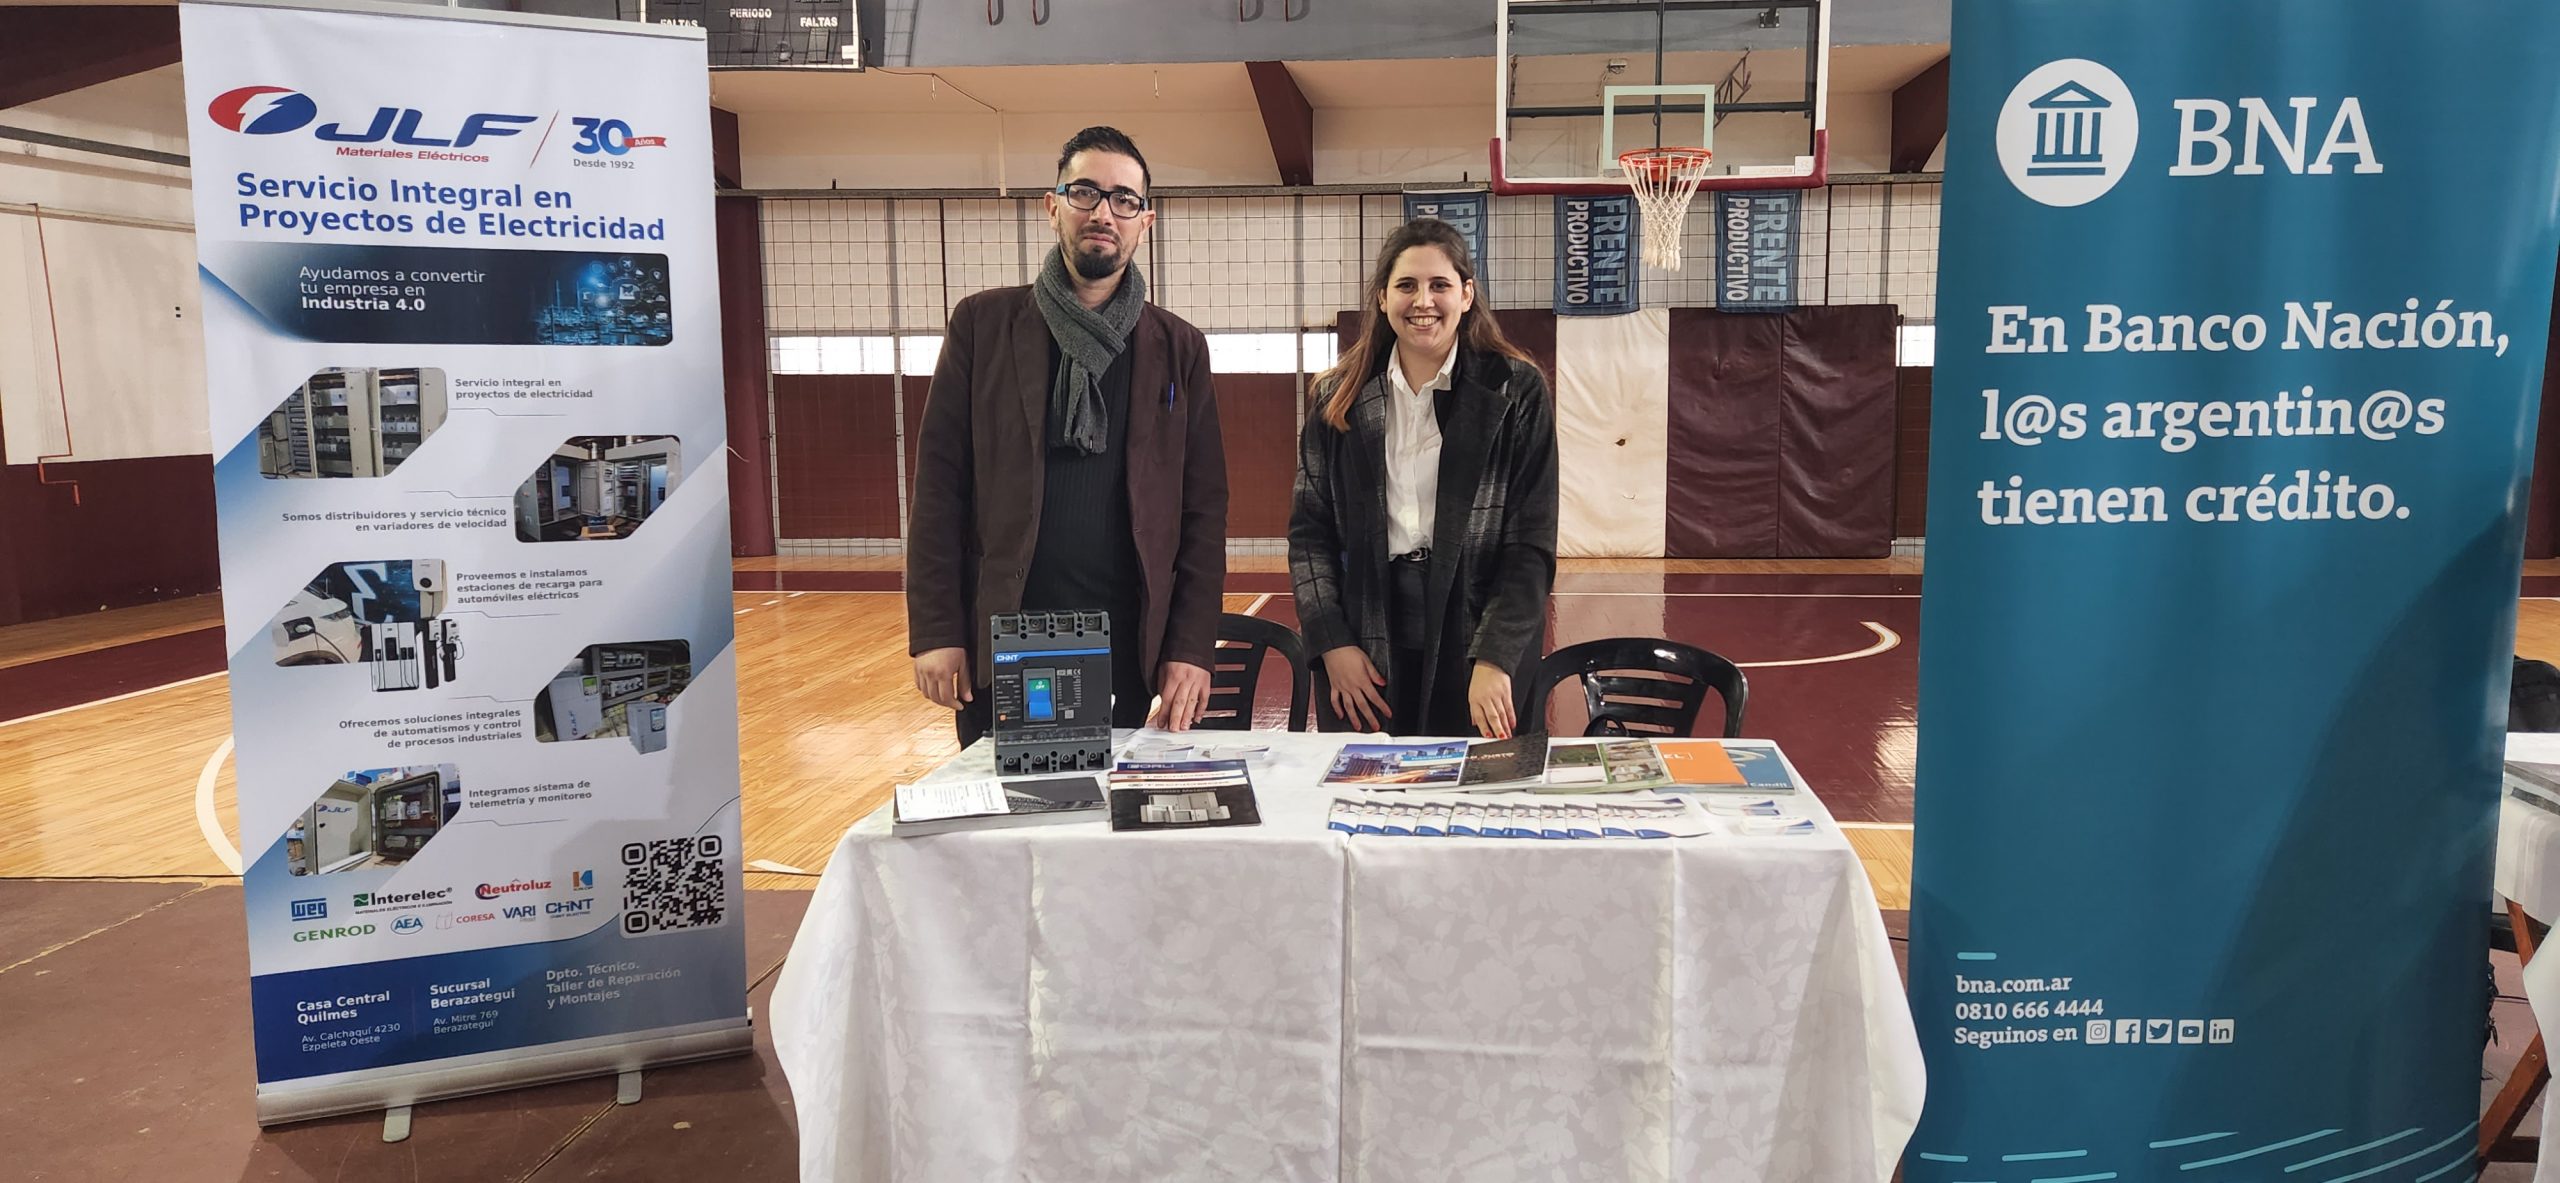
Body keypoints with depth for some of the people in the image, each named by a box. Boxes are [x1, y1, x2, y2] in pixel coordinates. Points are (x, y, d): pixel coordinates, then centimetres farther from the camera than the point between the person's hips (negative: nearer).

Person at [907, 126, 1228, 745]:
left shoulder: (1179, 347, 7)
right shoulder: (983, 324, 5)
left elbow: (1204, 508, 5)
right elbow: (939, 482, 1)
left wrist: (1192, 648, -4)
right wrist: (935, 630, -6)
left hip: (1131, 649, 1)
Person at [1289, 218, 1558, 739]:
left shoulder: (1515, 391, -2)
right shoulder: (1342, 397, 6)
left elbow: (1533, 543, -6)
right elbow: (1309, 530, 7)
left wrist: (1495, 659, -16)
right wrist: (1333, 642, -4)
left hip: (1478, 633, -2)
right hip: (1368, 643, 2)